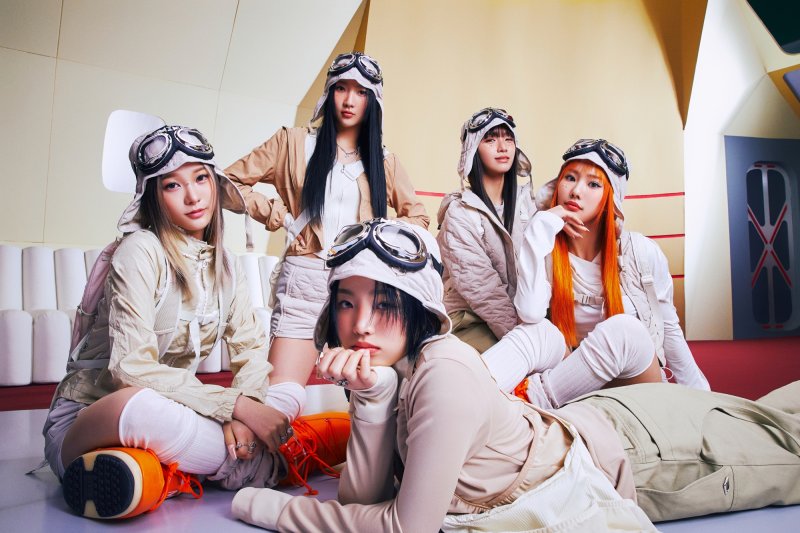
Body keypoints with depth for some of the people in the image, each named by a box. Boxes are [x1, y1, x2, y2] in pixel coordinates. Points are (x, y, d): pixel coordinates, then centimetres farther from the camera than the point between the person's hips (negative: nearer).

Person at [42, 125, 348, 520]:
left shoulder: (225, 265, 7)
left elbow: (252, 350, 0)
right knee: (140, 405, -41)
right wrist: (238, 405, -28)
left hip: (168, 413, 6)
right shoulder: (141, 251, -15)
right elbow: (131, 368, -24)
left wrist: (241, 412, -22)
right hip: (87, 418, -5)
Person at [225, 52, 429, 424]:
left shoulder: (383, 161, 17)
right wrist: (277, 215, 0)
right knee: (282, 398, -15)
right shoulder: (295, 143, 10)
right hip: (305, 281, -2)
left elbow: (417, 216, 25)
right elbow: (231, 181, 11)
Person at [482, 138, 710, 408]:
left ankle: (532, 397, -31)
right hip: (579, 383, 1)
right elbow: (530, 314, -24)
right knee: (540, 331, -30)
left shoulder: (642, 252, -8)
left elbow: (668, 328, 5)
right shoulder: (547, 253, -4)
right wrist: (541, 228, -22)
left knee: (623, 329, -32)